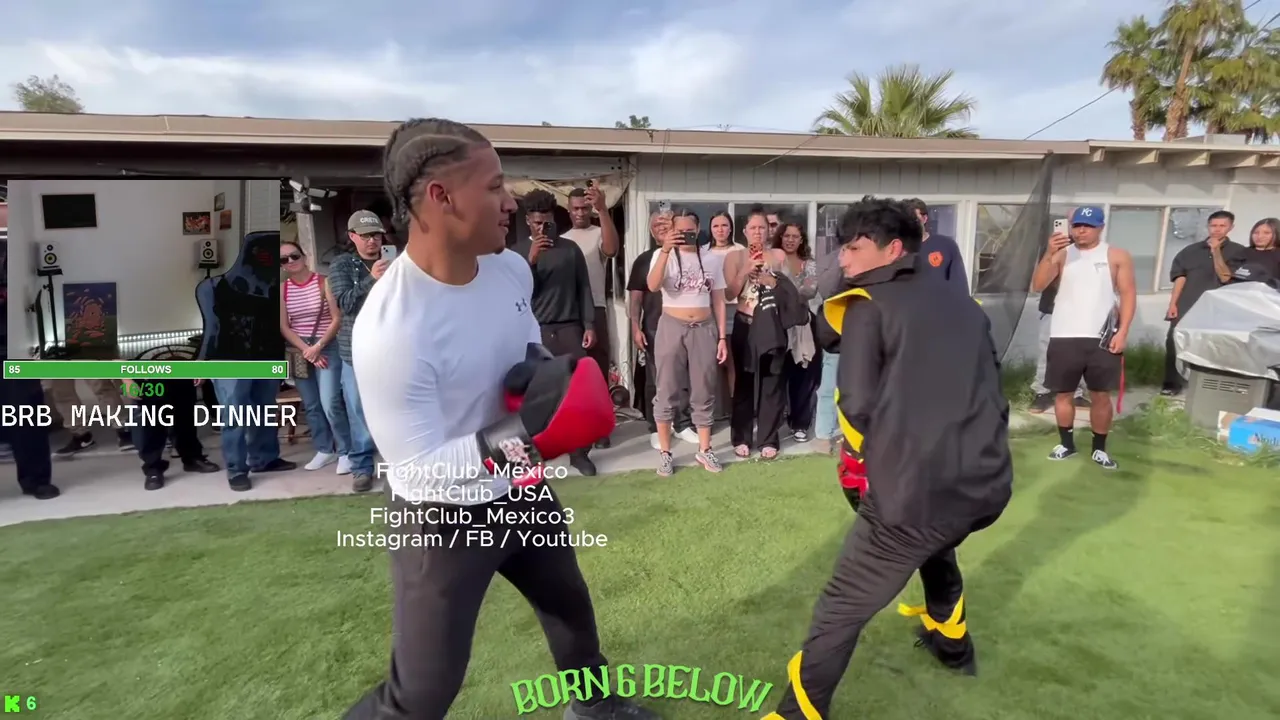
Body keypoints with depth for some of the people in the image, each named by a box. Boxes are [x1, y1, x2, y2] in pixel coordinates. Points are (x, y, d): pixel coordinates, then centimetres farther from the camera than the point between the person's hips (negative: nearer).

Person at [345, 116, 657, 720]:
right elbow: (420, 470, -28)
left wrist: (539, 370, -12)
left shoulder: (512, 269, -9)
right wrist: (522, 431, -38)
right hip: (443, 519, -7)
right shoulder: (389, 329, -32)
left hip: (522, 490, 8)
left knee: (571, 605, 29)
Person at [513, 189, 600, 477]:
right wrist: (531, 260, -18)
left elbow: (584, 289, 8)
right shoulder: (517, 252, 3)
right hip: (535, 331, -1)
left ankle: (579, 451, 9)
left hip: (569, 328, 1)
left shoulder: (570, 249, 7)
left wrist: (589, 325, 1)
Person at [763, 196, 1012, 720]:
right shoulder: (964, 307, 18)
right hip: (989, 484, 8)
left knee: (841, 610, 3)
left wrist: (862, 453, 11)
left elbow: (857, 404, -8)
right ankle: (950, 641, 58)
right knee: (935, 545, 38)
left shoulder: (868, 305, 0)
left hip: (917, 488, -8)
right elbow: (992, 393, 19)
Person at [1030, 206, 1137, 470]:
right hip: (1064, 338, 1)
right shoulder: (1062, 254, 6)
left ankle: (1099, 449, 18)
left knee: (1101, 396, 5)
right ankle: (1066, 443, 22)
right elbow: (1037, 286, -5)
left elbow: (1128, 294, 2)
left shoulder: (1117, 256, 4)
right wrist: (1049, 255, -19)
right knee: (1063, 394, 8)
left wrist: (1122, 332, -8)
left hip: (1102, 338, -1)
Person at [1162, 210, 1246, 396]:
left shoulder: (1237, 251, 6)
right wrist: (1172, 304, -3)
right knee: (1173, 343, -4)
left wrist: (1216, 251, -11)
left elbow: (1225, 277, -7)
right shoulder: (1191, 250, 9)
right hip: (1185, 307, 1)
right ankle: (1172, 384, 5)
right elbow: (1180, 277, 4)